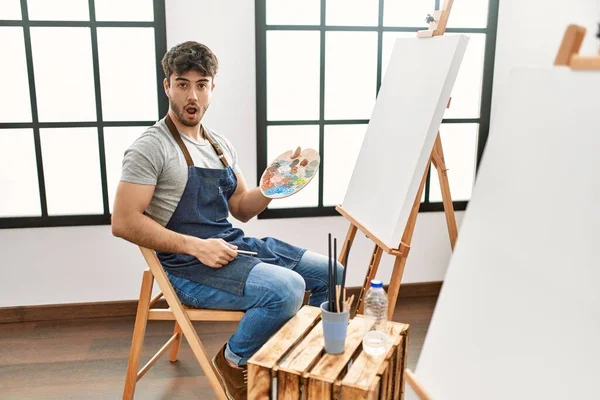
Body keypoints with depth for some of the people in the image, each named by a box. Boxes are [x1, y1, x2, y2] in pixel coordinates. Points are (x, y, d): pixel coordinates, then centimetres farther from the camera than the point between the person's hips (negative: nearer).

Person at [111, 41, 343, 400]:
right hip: (190, 265, -8)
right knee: (287, 287, -29)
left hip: (236, 245, 8)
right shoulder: (151, 148, -10)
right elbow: (124, 222, -15)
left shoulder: (220, 144, 13)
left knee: (330, 275, 3)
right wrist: (196, 246, -21)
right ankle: (235, 360, 0)